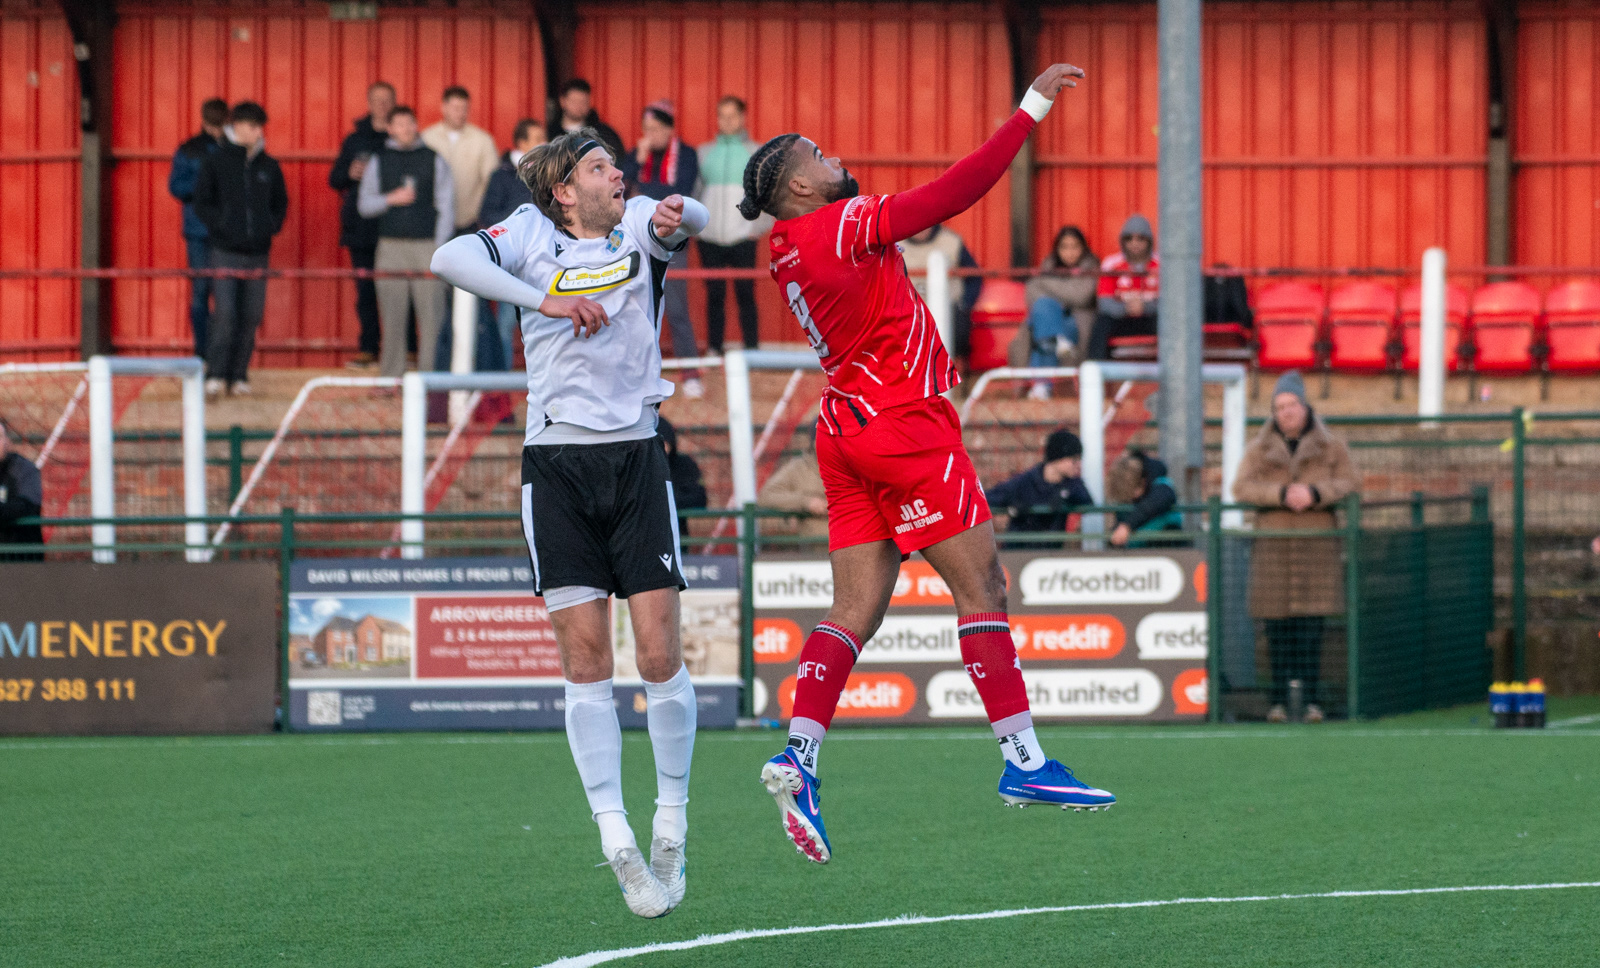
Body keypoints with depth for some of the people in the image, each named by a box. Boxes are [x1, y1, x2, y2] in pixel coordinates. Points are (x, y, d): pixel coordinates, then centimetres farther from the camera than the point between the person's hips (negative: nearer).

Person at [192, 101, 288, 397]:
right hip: (226, 250, -3)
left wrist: (272, 226, 4)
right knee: (225, 312, -13)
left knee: (252, 315, 2)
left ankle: (239, 374, 10)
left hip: (258, 251, 3)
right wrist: (222, 225, -9)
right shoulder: (216, 163, 2)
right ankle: (216, 373, -8)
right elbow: (202, 203, 3)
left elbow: (280, 203, 20)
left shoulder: (269, 167, 10)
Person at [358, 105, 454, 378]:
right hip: (391, 246, 1)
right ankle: (391, 375, 4)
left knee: (432, 314, -8)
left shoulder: (434, 160, 8)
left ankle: (430, 374, -6)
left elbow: (446, 205, 5)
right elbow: (364, 205, 11)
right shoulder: (379, 162, 11)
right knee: (392, 316, -1)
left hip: (427, 245, -1)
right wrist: (390, 199, -8)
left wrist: (440, 247, -4)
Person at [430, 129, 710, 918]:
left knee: (660, 653, -4)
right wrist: (544, 299, -22)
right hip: (557, 462, -1)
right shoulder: (533, 235, 4)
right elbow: (451, 259, -13)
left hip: (636, 460, 1)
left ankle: (670, 831, 10)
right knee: (585, 660, -5)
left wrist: (677, 216, -35)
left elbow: (691, 219, -12)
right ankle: (618, 846, -4)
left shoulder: (638, 227, 9)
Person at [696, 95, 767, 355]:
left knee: (745, 294, -6)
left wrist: (761, 226, -1)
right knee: (714, 295, 1)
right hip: (709, 237, 2)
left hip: (742, 237, -2)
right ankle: (713, 350, 6)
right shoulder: (703, 153, 12)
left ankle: (752, 350, -2)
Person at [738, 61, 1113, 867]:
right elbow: (956, 192, -16)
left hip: (848, 431, 8)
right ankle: (1021, 760, -6)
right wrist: (1033, 107, -13)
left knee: (855, 611, 5)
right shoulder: (844, 226, -12)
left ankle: (799, 754, -8)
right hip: (905, 427, -8)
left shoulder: (790, 254, 11)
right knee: (982, 589, -4)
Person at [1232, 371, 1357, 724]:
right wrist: (1282, 494, -17)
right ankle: (1279, 699, 1)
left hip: (1317, 545, -1)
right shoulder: (1259, 450, 11)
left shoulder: (1331, 448, 10)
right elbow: (1242, 488, -2)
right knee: (1277, 627, -2)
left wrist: (1315, 493, -19)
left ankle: (1311, 700, -5)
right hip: (1273, 546, 1)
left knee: (1311, 625, -6)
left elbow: (1347, 483, -1)